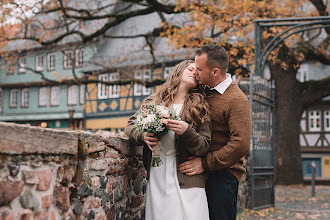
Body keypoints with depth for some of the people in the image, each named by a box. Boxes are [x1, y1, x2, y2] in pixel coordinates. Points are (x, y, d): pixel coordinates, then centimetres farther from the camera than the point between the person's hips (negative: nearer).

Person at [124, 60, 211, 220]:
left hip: (186, 182, -2)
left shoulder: (199, 107, 6)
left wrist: (186, 131, -18)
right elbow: (130, 125, 20)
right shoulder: (153, 102, 13)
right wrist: (143, 136, -2)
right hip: (156, 179, 2)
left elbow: (205, 148, 1)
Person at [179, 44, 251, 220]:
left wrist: (205, 163, -19)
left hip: (223, 175, -7)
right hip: (202, 173, 7)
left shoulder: (237, 100, -13)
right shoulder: (206, 92, 12)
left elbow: (241, 145, -22)